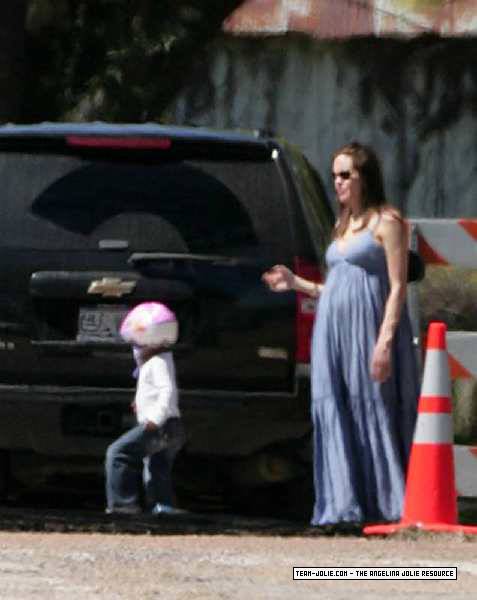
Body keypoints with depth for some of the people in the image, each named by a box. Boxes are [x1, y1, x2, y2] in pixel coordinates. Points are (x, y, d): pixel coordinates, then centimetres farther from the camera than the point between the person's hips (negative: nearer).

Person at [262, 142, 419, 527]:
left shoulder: (386, 222, -3)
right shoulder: (343, 226, 20)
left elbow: (397, 286, -9)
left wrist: (386, 340, -18)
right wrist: (296, 284, 14)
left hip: (369, 329, -8)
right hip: (333, 332, 8)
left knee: (374, 413, -8)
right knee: (335, 418, 2)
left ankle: (389, 505, -7)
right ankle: (344, 506, 2)